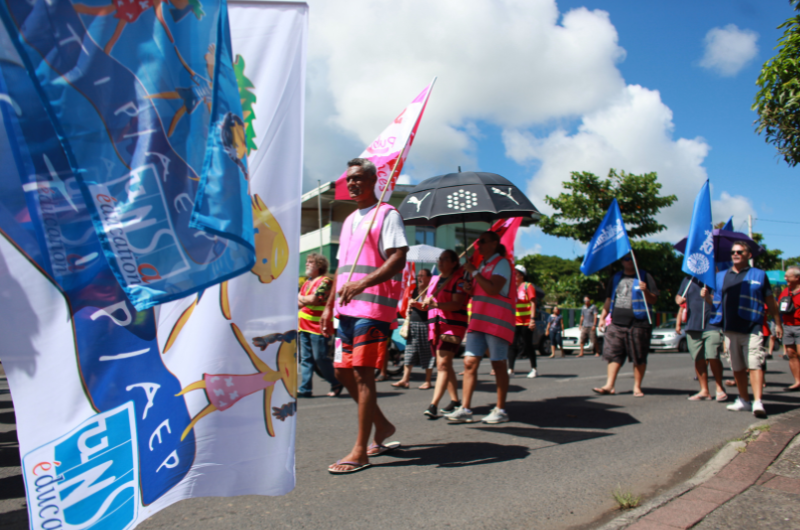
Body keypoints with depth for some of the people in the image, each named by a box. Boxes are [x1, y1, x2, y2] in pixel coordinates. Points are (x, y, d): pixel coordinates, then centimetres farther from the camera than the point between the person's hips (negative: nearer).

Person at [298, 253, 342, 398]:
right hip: (304, 326, 8)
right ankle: (305, 388, 11)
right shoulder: (307, 282, 19)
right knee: (305, 359, 7)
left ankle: (336, 384, 10)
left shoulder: (325, 281, -8)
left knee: (320, 358, -6)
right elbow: (298, 302, 16)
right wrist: (305, 301, -6)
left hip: (317, 326, -8)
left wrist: (300, 298, 0)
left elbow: (313, 300, -18)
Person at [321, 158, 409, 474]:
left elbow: (398, 259, -15)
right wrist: (329, 307, 18)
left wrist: (363, 283, -27)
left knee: (362, 373, -9)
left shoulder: (386, 214, -3)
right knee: (343, 371, 10)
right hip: (347, 308, 9)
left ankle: (360, 452, -1)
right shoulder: (349, 221, 23)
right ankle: (382, 426, 28)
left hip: (374, 307, -8)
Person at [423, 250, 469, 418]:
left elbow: (457, 304, -18)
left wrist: (437, 304, -30)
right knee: (446, 365, 11)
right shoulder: (434, 279, 17)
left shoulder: (458, 280, -6)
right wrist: (427, 301, 5)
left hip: (452, 326, -8)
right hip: (435, 326, 8)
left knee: (443, 364, -16)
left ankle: (433, 405, -20)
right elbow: (428, 300, 28)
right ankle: (455, 401, 22)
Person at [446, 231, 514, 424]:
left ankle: (500, 410, 8)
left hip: (497, 321, -8)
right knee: (470, 362, -2)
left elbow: (493, 289, -20)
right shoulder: (483, 265, 21)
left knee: (498, 364, -1)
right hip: (478, 321, 8)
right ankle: (465, 409, -2)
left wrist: (473, 272, -14)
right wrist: (469, 288, 10)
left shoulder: (501, 263, -4)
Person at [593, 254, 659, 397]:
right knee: (613, 355, -3)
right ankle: (609, 385, -3)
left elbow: (653, 300, 1)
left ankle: (637, 387, 10)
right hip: (617, 323, 4)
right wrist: (602, 317, 15)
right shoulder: (616, 278, 18)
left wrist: (646, 291, -19)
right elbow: (609, 299, 23)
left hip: (638, 323, -3)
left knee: (639, 358, 1)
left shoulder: (645, 277, 5)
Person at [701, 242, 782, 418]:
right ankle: (744, 400, 21)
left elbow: (770, 302, 12)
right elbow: (716, 301, 19)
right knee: (737, 367, 10)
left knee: (755, 364, -14)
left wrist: (777, 323, 10)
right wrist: (706, 296, -2)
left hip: (752, 328, -4)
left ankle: (757, 402, -18)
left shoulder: (759, 275, 9)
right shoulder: (721, 276, 17)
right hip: (730, 329, 4)